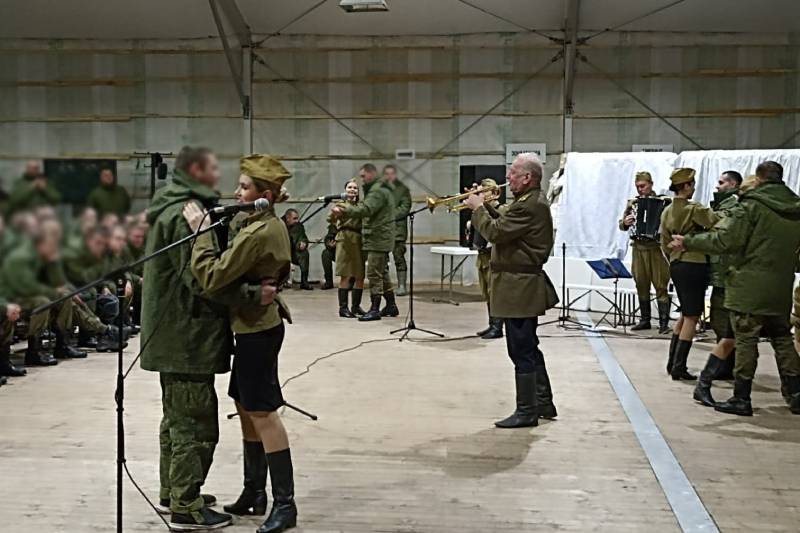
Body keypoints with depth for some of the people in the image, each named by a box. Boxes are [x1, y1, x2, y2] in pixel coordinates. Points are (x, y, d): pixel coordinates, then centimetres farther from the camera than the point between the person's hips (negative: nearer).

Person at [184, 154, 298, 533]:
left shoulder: (256, 234, -21)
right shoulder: (272, 225, 11)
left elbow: (212, 277, -24)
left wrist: (199, 231, -17)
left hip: (257, 329, -11)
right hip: (259, 323, 11)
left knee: (263, 413, -6)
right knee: (246, 408, 16)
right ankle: (254, 493, 26)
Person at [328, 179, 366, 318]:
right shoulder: (341, 204, 8)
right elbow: (330, 219, -8)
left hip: (359, 241, 3)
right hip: (345, 241, -3)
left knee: (360, 276, 3)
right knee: (345, 276, -5)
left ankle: (356, 306, 15)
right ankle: (343, 307, -1)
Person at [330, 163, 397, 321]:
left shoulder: (378, 191, -15)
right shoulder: (382, 189, 19)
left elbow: (365, 209, -28)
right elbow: (368, 209, 14)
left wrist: (344, 211, -33)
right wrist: (346, 209, 0)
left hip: (378, 239, -11)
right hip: (381, 239, 11)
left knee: (374, 274, -8)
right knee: (382, 273, 17)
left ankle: (375, 309, -6)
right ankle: (391, 306, 24)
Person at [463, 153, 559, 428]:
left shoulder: (530, 205, -20)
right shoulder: (530, 201, 14)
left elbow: (495, 232, -22)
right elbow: (504, 224, 17)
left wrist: (477, 208, -8)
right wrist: (486, 206, 5)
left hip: (520, 287, -11)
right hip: (522, 284, 11)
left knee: (522, 351, -3)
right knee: (528, 348, 19)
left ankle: (526, 411, 6)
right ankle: (543, 403, 29)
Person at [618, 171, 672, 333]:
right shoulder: (632, 203, 11)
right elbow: (622, 225, 12)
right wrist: (625, 223, -10)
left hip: (657, 248, -4)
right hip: (639, 249, 4)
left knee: (660, 286, -5)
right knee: (641, 286, 8)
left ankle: (664, 322, -3)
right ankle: (645, 320, 17)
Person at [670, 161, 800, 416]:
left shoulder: (751, 206, -12)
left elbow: (723, 239, -18)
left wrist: (688, 243, -9)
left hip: (749, 287, -6)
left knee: (745, 340, -1)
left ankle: (741, 399, 3)